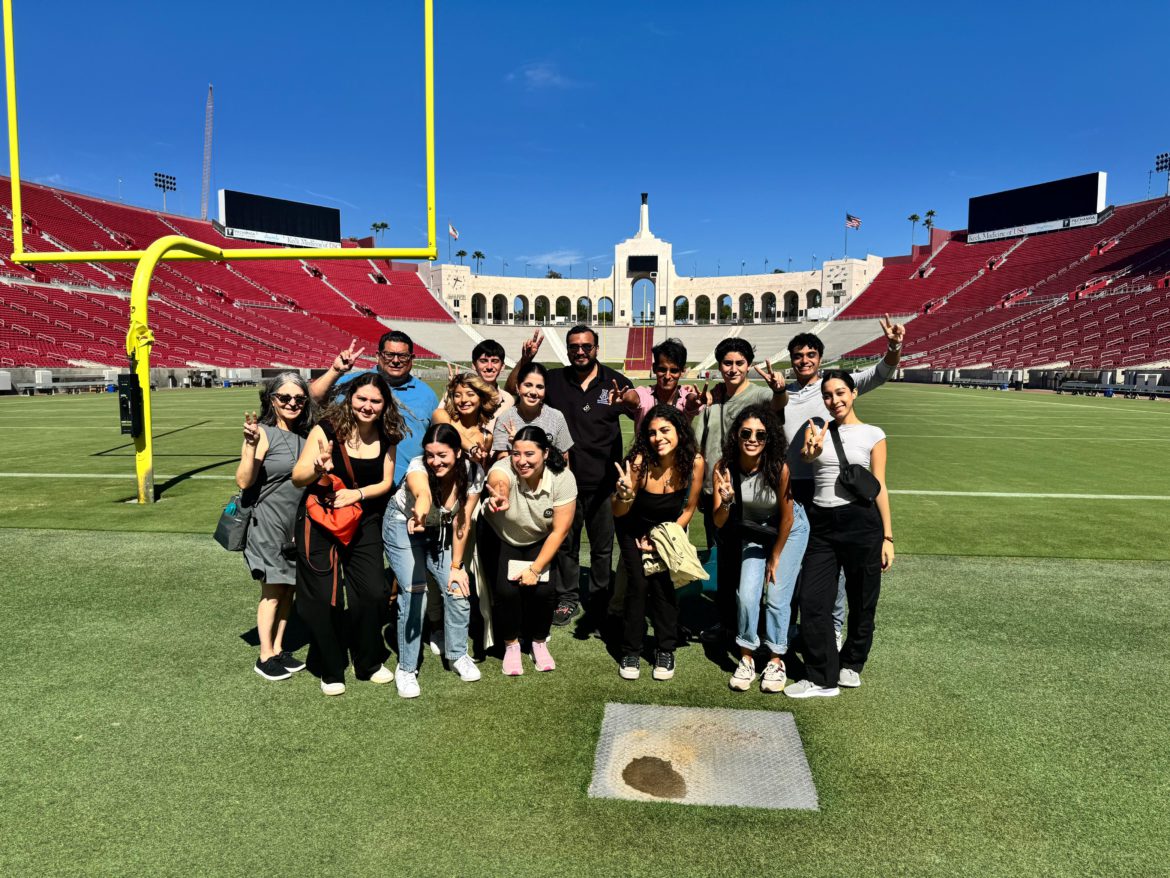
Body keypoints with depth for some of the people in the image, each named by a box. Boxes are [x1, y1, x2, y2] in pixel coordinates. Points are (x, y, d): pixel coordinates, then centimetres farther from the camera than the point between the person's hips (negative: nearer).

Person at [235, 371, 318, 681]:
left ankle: (279, 649, 27)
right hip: (269, 524, -6)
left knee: (288, 587, 13)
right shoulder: (263, 434, -13)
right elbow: (244, 481, -18)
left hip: (300, 525, 6)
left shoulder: (307, 435, 6)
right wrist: (251, 444, -30)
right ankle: (265, 657, 18)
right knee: (273, 590, 3)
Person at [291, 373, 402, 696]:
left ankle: (369, 664, 26)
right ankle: (332, 671, 24)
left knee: (372, 593, 3)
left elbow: (386, 482, 2)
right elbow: (297, 478, -16)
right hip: (319, 522, -3)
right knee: (323, 598, 3)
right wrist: (318, 468, -38)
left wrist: (358, 493, -16)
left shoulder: (387, 438, -3)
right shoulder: (327, 429, -16)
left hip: (364, 523, 3)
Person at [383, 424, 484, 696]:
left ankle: (458, 655, 18)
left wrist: (456, 566, -12)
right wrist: (419, 514, -78)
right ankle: (406, 669, 2)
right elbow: (423, 493, -57)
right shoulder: (417, 467, -33)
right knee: (413, 593, -16)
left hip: (441, 531, 3)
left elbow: (462, 522, -14)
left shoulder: (472, 473, -23)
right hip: (404, 525, -3)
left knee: (458, 590, -7)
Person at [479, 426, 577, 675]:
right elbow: (497, 482, -58)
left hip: (539, 541, 1)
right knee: (506, 590, -19)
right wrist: (497, 498, -82)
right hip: (499, 537, -1)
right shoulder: (503, 470, -32)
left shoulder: (562, 478, -26)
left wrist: (536, 568, -21)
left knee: (544, 590, -16)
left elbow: (560, 530, -20)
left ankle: (539, 643, 13)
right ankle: (511, 645, 9)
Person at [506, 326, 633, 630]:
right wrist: (525, 359, -13)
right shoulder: (555, 380, 3)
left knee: (602, 546, 10)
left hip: (603, 480, -1)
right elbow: (513, 389, 4)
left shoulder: (615, 381, -1)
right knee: (566, 542, 15)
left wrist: (629, 404, -28)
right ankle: (568, 598, 31)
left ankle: (598, 603, 25)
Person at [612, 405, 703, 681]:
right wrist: (625, 494, -41)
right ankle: (631, 652, 5)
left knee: (662, 583, -12)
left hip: (670, 529, 1)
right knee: (638, 583, -12)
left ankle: (666, 651, 7)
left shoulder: (694, 462, -23)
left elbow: (689, 508, -6)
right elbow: (617, 513, -21)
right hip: (634, 529, -1)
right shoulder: (639, 461, -30)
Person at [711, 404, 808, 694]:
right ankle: (746, 659, 11)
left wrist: (775, 558, -7)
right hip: (753, 532, 3)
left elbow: (787, 518, -18)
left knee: (777, 597, -5)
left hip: (789, 531, -2)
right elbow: (719, 523, -20)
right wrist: (726, 501, -41)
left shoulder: (779, 468, -32)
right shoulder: (724, 468, -24)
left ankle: (776, 661, 14)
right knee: (746, 594, -7)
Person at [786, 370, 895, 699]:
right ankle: (822, 677, 11)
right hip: (821, 523, 2)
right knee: (812, 601, -1)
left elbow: (879, 487, 1)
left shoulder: (872, 435, 2)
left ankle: (851, 665, 32)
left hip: (861, 522, -2)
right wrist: (812, 448, -39)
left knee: (861, 601, 9)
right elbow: (807, 454, -15)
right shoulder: (817, 428, 8)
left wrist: (887, 537, -2)